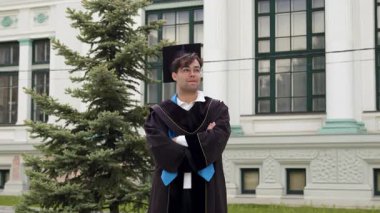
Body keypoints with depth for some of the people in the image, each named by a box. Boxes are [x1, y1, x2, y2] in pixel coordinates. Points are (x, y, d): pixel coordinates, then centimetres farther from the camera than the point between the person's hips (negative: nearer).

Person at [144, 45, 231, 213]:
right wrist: (201, 140, -9)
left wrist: (180, 140, -7)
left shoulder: (217, 109, 8)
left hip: (206, 191, 0)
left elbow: (216, 142, -11)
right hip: (170, 191, 0)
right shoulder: (159, 113, 7)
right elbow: (160, 148, -11)